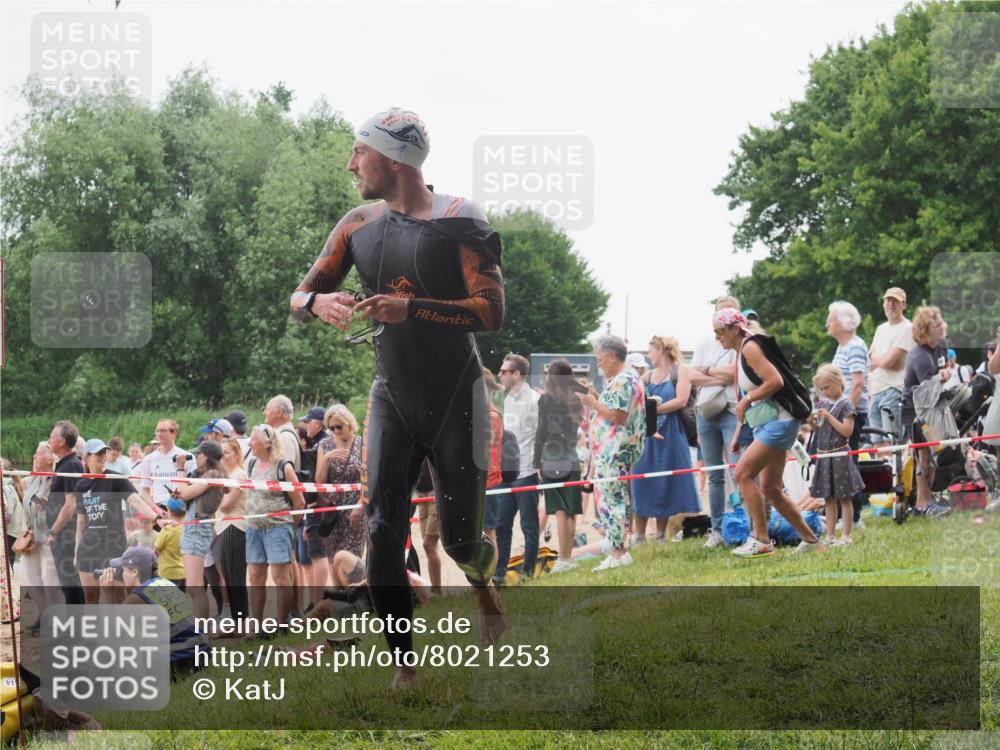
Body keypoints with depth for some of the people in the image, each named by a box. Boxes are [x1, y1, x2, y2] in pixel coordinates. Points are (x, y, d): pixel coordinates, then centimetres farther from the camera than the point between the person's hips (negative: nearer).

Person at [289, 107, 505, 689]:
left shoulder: (460, 222, -12)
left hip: (456, 401, -4)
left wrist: (412, 308, -30)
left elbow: (492, 312, -19)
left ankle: (483, 582, 39)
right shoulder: (360, 225, 4)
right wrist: (319, 302, -18)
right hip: (393, 399, 4)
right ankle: (404, 666, -4)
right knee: (383, 533, -10)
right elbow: (301, 296, 8)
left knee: (460, 540, 2)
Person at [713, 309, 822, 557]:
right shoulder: (741, 353, 17)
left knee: (742, 474, -16)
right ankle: (810, 539, 19)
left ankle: (762, 541, -15)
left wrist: (747, 399, -14)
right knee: (771, 489, 11)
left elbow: (775, 380, -23)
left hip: (778, 422, -10)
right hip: (767, 425, 10)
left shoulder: (750, 347, -12)